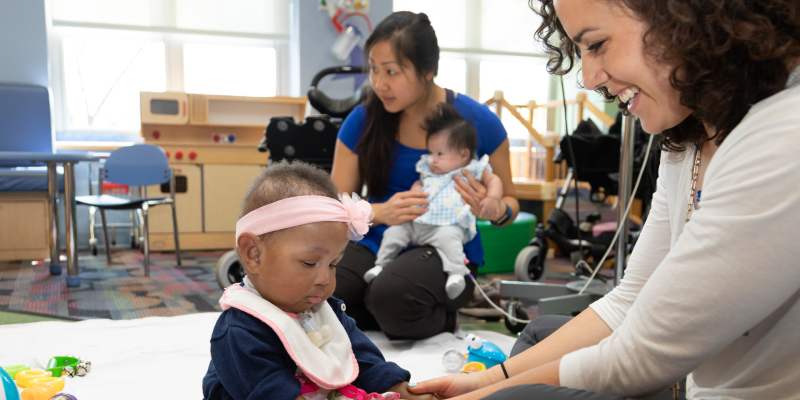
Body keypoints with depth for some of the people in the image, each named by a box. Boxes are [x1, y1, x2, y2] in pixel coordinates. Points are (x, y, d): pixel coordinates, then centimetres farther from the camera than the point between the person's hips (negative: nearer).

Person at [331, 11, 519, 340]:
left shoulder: (478, 122, -5)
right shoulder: (362, 120, -1)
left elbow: (509, 201, 7)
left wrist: (492, 209, -18)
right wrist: (382, 212, -19)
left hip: (447, 247, -2)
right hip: (379, 241, 3)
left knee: (393, 295, -36)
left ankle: (439, 321, 0)